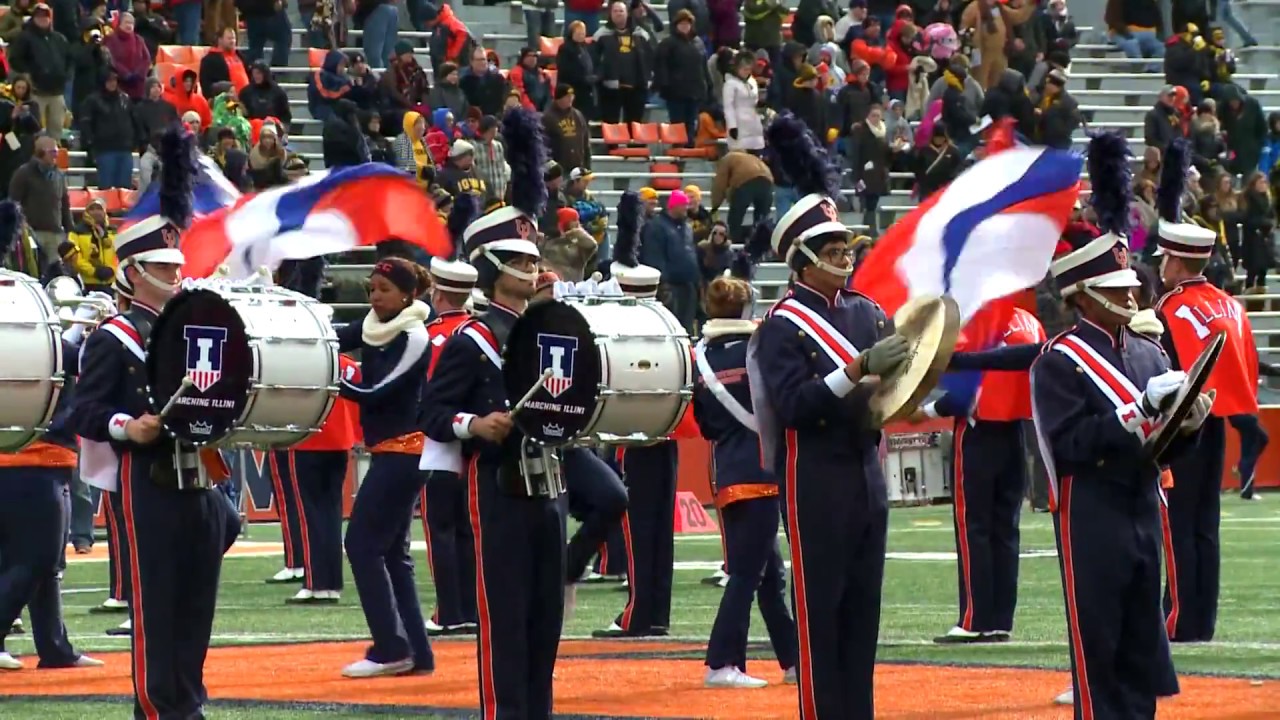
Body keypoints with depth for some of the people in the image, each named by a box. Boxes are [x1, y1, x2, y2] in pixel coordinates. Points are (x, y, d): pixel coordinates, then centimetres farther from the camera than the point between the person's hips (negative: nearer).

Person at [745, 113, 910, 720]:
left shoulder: (866, 312, 11)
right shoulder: (783, 327, -9)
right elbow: (794, 405, -19)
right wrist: (859, 370, -26)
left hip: (866, 472, 7)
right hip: (816, 481, -7)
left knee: (863, 606, 8)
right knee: (819, 607, -3)